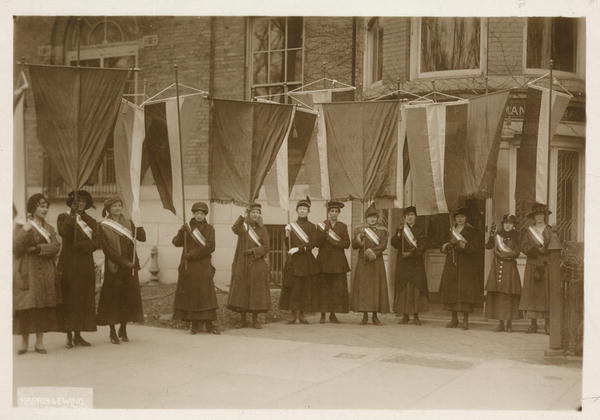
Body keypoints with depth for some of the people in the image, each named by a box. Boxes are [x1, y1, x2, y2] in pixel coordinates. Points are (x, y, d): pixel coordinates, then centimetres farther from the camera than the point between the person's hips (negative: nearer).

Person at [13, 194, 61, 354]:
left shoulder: (49, 228, 15)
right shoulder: (21, 226, 3)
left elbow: (55, 247, 0)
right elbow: (16, 249, -9)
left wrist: (37, 249, -13)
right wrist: (25, 231, -20)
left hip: (46, 273, 3)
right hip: (27, 272, -3)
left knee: (44, 307, 1)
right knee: (26, 306, -6)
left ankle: (40, 342, 6)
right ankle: (24, 342, 3)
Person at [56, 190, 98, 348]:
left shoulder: (91, 221, 15)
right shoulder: (63, 217, 6)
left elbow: (95, 243, 4)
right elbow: (63, 232, -17)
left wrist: (79, 244, -11)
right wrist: (72, 215, -16)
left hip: (86, 265, 4)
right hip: (68, 264, -4)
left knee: (84, 299, 2)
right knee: (69, 299, -5)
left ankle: (78, 335, 8)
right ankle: (69, 336, -2)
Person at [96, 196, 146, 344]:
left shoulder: (128, 223, 11)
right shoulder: (104, 227, -3)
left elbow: (142, 237, 0)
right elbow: (108, 249, -9)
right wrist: (123, 262, -15)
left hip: (130, 266, 4)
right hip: (114, 267, -4)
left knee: (129, 297, 5)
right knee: (113, 298, -2)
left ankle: (123, 329, 18)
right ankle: (113, 332, 6)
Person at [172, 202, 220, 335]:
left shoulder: (209, 229, 5)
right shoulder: (187, 227, 11)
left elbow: (210, 247, -7)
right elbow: (176, 242, 2)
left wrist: (192, 254, -12)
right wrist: (181, 233, -17)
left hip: (203, 265, -2)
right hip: (188, 267, 2)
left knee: (206, 293, -5)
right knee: (190, 293, 1)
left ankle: (209, 323, -2)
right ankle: (194, 323, 7)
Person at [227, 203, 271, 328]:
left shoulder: (262, 229, 8)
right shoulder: (243, 226, 5)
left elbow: (266, 247, 1)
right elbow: (235, 229, -19)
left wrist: (253, 250, -13)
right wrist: (243, 217, -28)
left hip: (257, 264, 0)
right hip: (242, 264, 0)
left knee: (256, 291, 0)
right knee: (241, 289, -1)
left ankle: (255, 320, 10)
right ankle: (242, 319, 8)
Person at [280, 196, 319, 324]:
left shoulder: (312, 226, 6)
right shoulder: (291, 226, 10)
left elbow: (313, 243, -6)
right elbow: (288, 246, 7)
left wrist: (298, 248, -17)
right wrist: (287, 234, -10)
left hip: (307, 260, -1)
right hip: (293, 261, 1)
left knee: (305, 287, 0)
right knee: (293, 286, -3)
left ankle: (302, 314, 9)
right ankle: (294, 314, 4)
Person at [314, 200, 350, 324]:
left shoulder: (343, 226, 11)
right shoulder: (321, 225, 6)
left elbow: (347, 244, 4)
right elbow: (317, 243, -3)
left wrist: (334, 241, -9)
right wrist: (325, 231, -15)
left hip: (338, 261, 1)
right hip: (324, 261, -1)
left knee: (337, 288, -3)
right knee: (323, 287, -3)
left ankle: (333, 314, 5)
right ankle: (323, 314, 3)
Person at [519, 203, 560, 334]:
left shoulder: (551, 231, 10)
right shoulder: (528, 231, 12)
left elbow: (556, 248, 0)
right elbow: (524, 247, 0)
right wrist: (537, 250, -15)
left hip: (547, 265, -1)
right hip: (532, 265, 1)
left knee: (547, 293, -6)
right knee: (532, 292, -4)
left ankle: (548, 323, -2)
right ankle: (533, 323, -1)